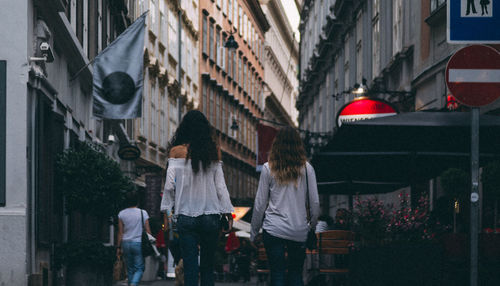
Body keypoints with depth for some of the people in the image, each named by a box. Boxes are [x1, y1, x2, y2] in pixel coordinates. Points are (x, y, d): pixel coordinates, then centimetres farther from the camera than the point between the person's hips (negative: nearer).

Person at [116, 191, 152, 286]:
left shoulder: (121, 214, 1)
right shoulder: (143, 213, -4)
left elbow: (120, 233, 2)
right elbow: (148, 231, -2)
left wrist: (118, 247, 8)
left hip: (126, 243, 3)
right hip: (138, 243, -3)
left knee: (130, 269, 12)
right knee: (139, 268, 0)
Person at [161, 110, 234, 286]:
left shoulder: (176, 151, -2)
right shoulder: (214, 151, 3)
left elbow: (170, 185, -5)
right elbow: (220, 186, 4)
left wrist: (166, 212, 2)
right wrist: (228, 212, 9)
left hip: (186, 217, -2)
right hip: (211, 217, 2)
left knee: (190, 266, -2)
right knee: (208, 266, 11)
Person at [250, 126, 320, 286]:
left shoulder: (268, 168, -2)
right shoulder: (306, 168, 1)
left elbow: (260, 204, 1)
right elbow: (315, 203, 3)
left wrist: (254, 232, 10)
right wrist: (313, 225, 18)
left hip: (274, 230, -1)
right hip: (299, 231, 1)